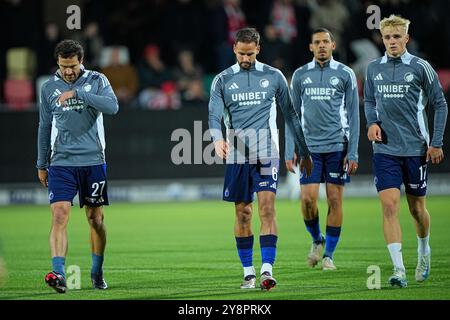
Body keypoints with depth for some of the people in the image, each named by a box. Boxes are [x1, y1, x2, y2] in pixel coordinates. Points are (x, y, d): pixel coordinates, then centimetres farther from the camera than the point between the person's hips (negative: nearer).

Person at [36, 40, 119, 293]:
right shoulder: (49, 88, 7)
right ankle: (59, 273, -24)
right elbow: (45, 127, 15)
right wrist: (41, 165, 17)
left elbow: (112, 106, -17)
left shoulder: (97, 81, 1)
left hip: (93, 161, 0)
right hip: (61, 162, 0)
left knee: (96, 219, 8)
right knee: (60, 215, -15)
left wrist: (77, 93, -22)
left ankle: (97, 273, 24)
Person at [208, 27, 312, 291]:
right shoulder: (223, 80, 6)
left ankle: (267, 270, -19)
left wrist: (305, 152, 14)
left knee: (267, 208, -14)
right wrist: (217, 138, -27)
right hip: (237, 155, 1)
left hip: (266, 153, -1)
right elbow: (215, 115, -5)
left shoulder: (274, 77, 7)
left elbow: (291, 115, 13)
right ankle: (248, 273, 13)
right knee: (242, 213, 5)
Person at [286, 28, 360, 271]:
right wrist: (290, 151, 4)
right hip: (309, 147, 1)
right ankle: (317, 240, 18)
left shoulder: (345, 74, 3)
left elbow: (353, 115, 3)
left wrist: (353, 152, -3)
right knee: (308, 198, -8)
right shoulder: (300, 75, 7)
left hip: (337, 146, -1)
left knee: (334, 200, -1)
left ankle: (328, 255, 9)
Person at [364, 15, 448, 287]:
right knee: (390, 206, -12)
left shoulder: (420, 67, -4)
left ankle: (424, 252, 39)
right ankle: (399, 270, -14)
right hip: (385, 150, 2)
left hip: (416, 149, -2)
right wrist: (372, 122, -1)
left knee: (417, 208, 10)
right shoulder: (374, 69, 5)